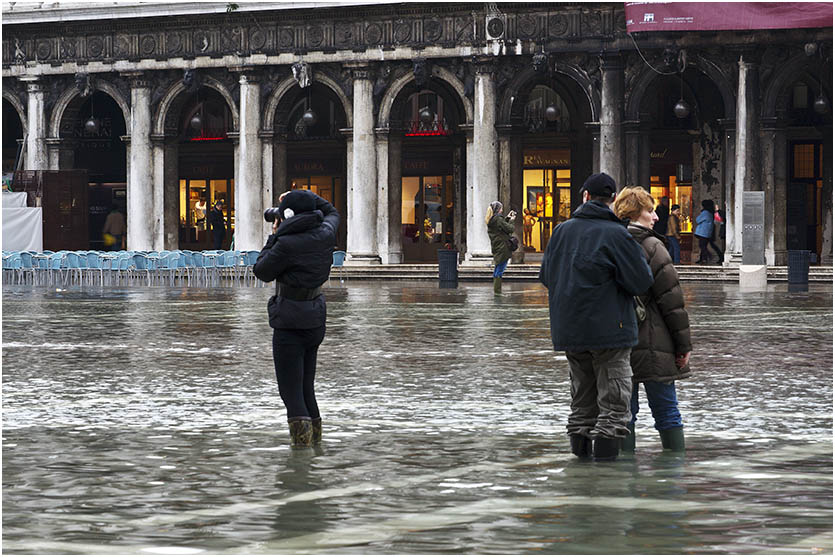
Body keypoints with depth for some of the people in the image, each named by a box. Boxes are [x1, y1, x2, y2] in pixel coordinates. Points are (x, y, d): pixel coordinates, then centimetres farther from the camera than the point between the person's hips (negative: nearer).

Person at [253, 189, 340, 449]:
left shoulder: (287, 243, -19)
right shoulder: (325, 235, 0)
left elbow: (262, 271, -5)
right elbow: (331, 212, 25)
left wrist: (273, 236, 2)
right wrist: (305, 197, 19)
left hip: (290, 319, -7)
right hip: (316, 317, 7)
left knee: (290, 384, -3)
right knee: (305, 382, 18)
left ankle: (301, 433, -16)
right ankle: (314, 433, 20)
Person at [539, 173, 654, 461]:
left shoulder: (562, 231, 5)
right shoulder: (616, 234, -12)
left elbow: (546, 275, 13)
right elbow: (641, 281, -12)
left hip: (568, 330, 5)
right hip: (609, 329, -5)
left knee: (582, 394, 17)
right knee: (614, 395, 1)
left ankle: (580, 437, 17)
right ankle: (606, 438, -7)